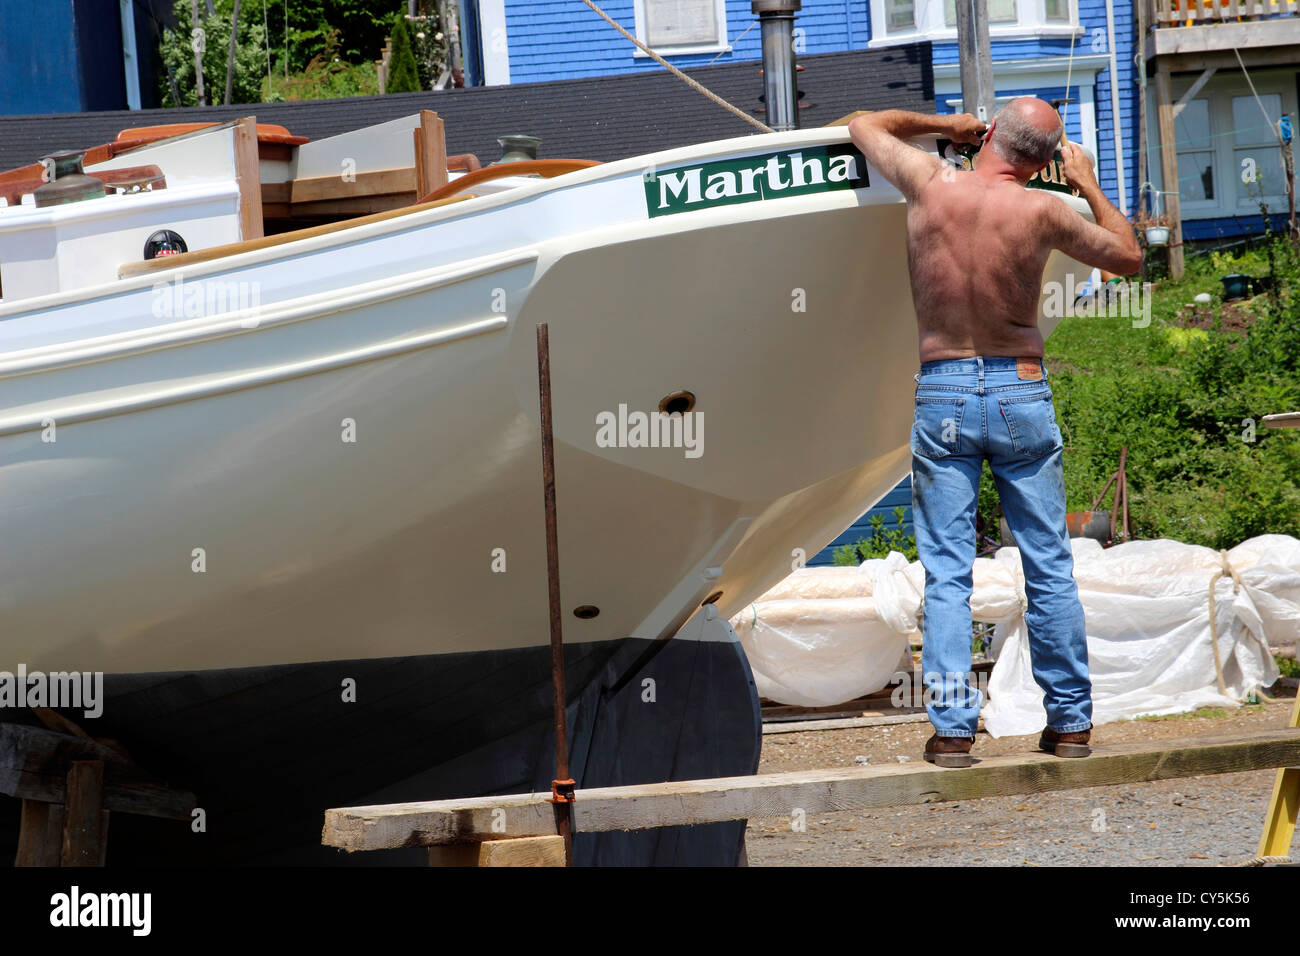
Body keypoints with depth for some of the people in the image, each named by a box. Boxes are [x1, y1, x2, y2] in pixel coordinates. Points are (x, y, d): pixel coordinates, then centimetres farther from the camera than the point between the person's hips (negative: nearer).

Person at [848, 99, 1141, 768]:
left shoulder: (928, 184, -4)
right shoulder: (1041, 211, -8)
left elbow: (865, 126, 16)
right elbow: (1128, 257, 8)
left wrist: (948, 125, 25)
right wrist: (1088, 186, 19)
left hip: (941, 393, 1)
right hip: (1021, 393, -1)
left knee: (946, 573, 2)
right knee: (1049, 568, 9)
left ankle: (952, 726, -5)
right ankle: (1070, 720, 13)